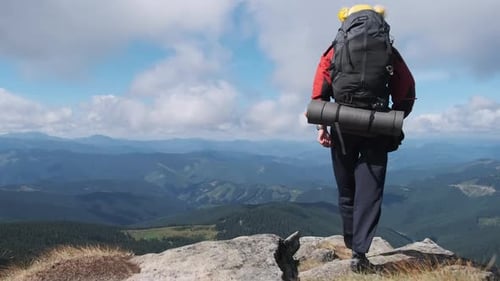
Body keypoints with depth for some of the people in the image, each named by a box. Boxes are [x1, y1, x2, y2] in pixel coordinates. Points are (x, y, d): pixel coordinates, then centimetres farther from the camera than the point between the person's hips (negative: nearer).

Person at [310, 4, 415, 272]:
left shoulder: (335, 50, 7)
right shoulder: (388, 51, 7)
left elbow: (320, 89, -2)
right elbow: (407, 91, 2)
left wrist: (322, 126, 0)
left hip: (343, 127, 1)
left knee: (346, 187, 16)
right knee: (369, 190, 0)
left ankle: (351, 239, 29)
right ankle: (359, 251, -5)